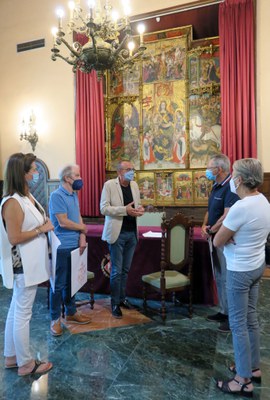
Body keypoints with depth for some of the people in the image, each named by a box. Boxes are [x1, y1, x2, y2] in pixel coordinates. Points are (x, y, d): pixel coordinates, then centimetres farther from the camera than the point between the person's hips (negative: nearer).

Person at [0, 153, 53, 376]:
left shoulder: (28, 197, 8)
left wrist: (44, 224, 5)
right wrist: (41, 229, -15)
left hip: (29, 263, 9)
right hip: (23, 266, -9)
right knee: (23, 314, 6)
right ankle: (25, 364, 23)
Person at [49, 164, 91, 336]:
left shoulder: (74, 195, 10)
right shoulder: (57, 195, -15)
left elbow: (78, 217, 9)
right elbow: (63, 222, -20)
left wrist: (82, 237, -6)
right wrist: (83, 228, -5)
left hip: (75, 245, 8)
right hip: (62, 247, -8)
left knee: (72, 281, 18)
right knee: (59, 284, 3)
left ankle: (71, 312, 33)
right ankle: (55, 319, 18)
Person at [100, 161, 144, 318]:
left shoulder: (134, 185, 8)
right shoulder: (109, 185, -8)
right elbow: (104, 208, -14)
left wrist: (140, 209, -7)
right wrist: (125, 210, -24)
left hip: (132, 233, 5)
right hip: (117, 233, -5)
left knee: (125, 270, 15)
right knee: (117, 271, 2)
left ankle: (122, 298, 30)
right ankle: (115, 303, 17)